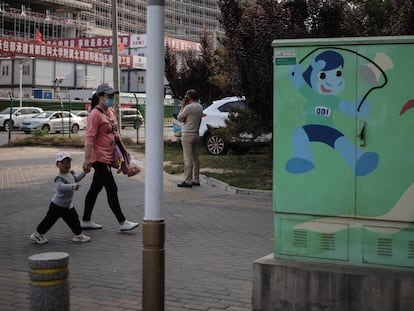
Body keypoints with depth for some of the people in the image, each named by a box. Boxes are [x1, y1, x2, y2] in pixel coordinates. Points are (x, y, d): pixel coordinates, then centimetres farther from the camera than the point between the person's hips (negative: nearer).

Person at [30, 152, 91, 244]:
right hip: (57, 205, -8)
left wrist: (84, 172, 17)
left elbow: (75, 179, 23)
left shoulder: (70, 173, 0)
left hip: (68, 205, 8)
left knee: (74, 220, 8)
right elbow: (61, 187, -49)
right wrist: (73, 186, -57)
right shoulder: (59, 178, -28)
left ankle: (78, 235, 20)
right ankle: (38, 234, 22)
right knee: (50, 220, 5)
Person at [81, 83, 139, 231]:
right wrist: (87, 159, -27)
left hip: (108, 157, 9)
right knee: (112, 189, -5)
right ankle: (122, 222, 1)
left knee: (95, 189, 14)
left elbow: (115, 132, 23)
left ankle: (86, 220, 22)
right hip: (100, 158, -9)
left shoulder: (111, 111, 13)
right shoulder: (95, 114, -15)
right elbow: (89, 138, -21)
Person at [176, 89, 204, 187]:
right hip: (196, 134, 8)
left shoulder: (188, 107, -14)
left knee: (188, 158, -7)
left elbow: (179, 118, -4)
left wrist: (182, 106, 2)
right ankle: (196, 180, 15)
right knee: (196, 157, 10)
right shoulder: (200, 107, 10)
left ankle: (188, 181, -6)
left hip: (187, 135, -8)